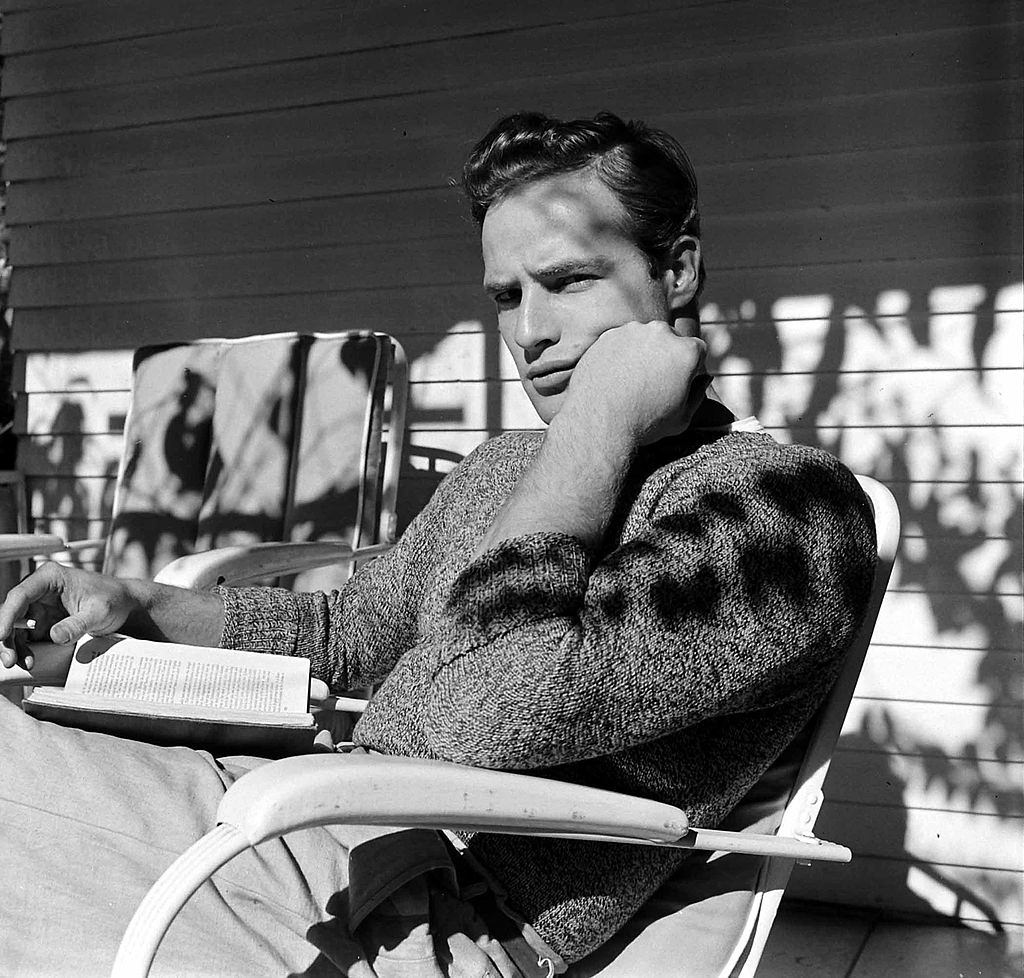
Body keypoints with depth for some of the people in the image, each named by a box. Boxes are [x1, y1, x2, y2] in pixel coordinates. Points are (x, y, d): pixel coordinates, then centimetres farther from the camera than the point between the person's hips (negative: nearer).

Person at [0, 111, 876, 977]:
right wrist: (137, 606, 14)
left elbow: (488, 708, -26)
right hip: (320, 820, 8)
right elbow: (348, 632, 27)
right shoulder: (501, 470, 15)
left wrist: (601, 424, -16)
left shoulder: (789, 500, -13)